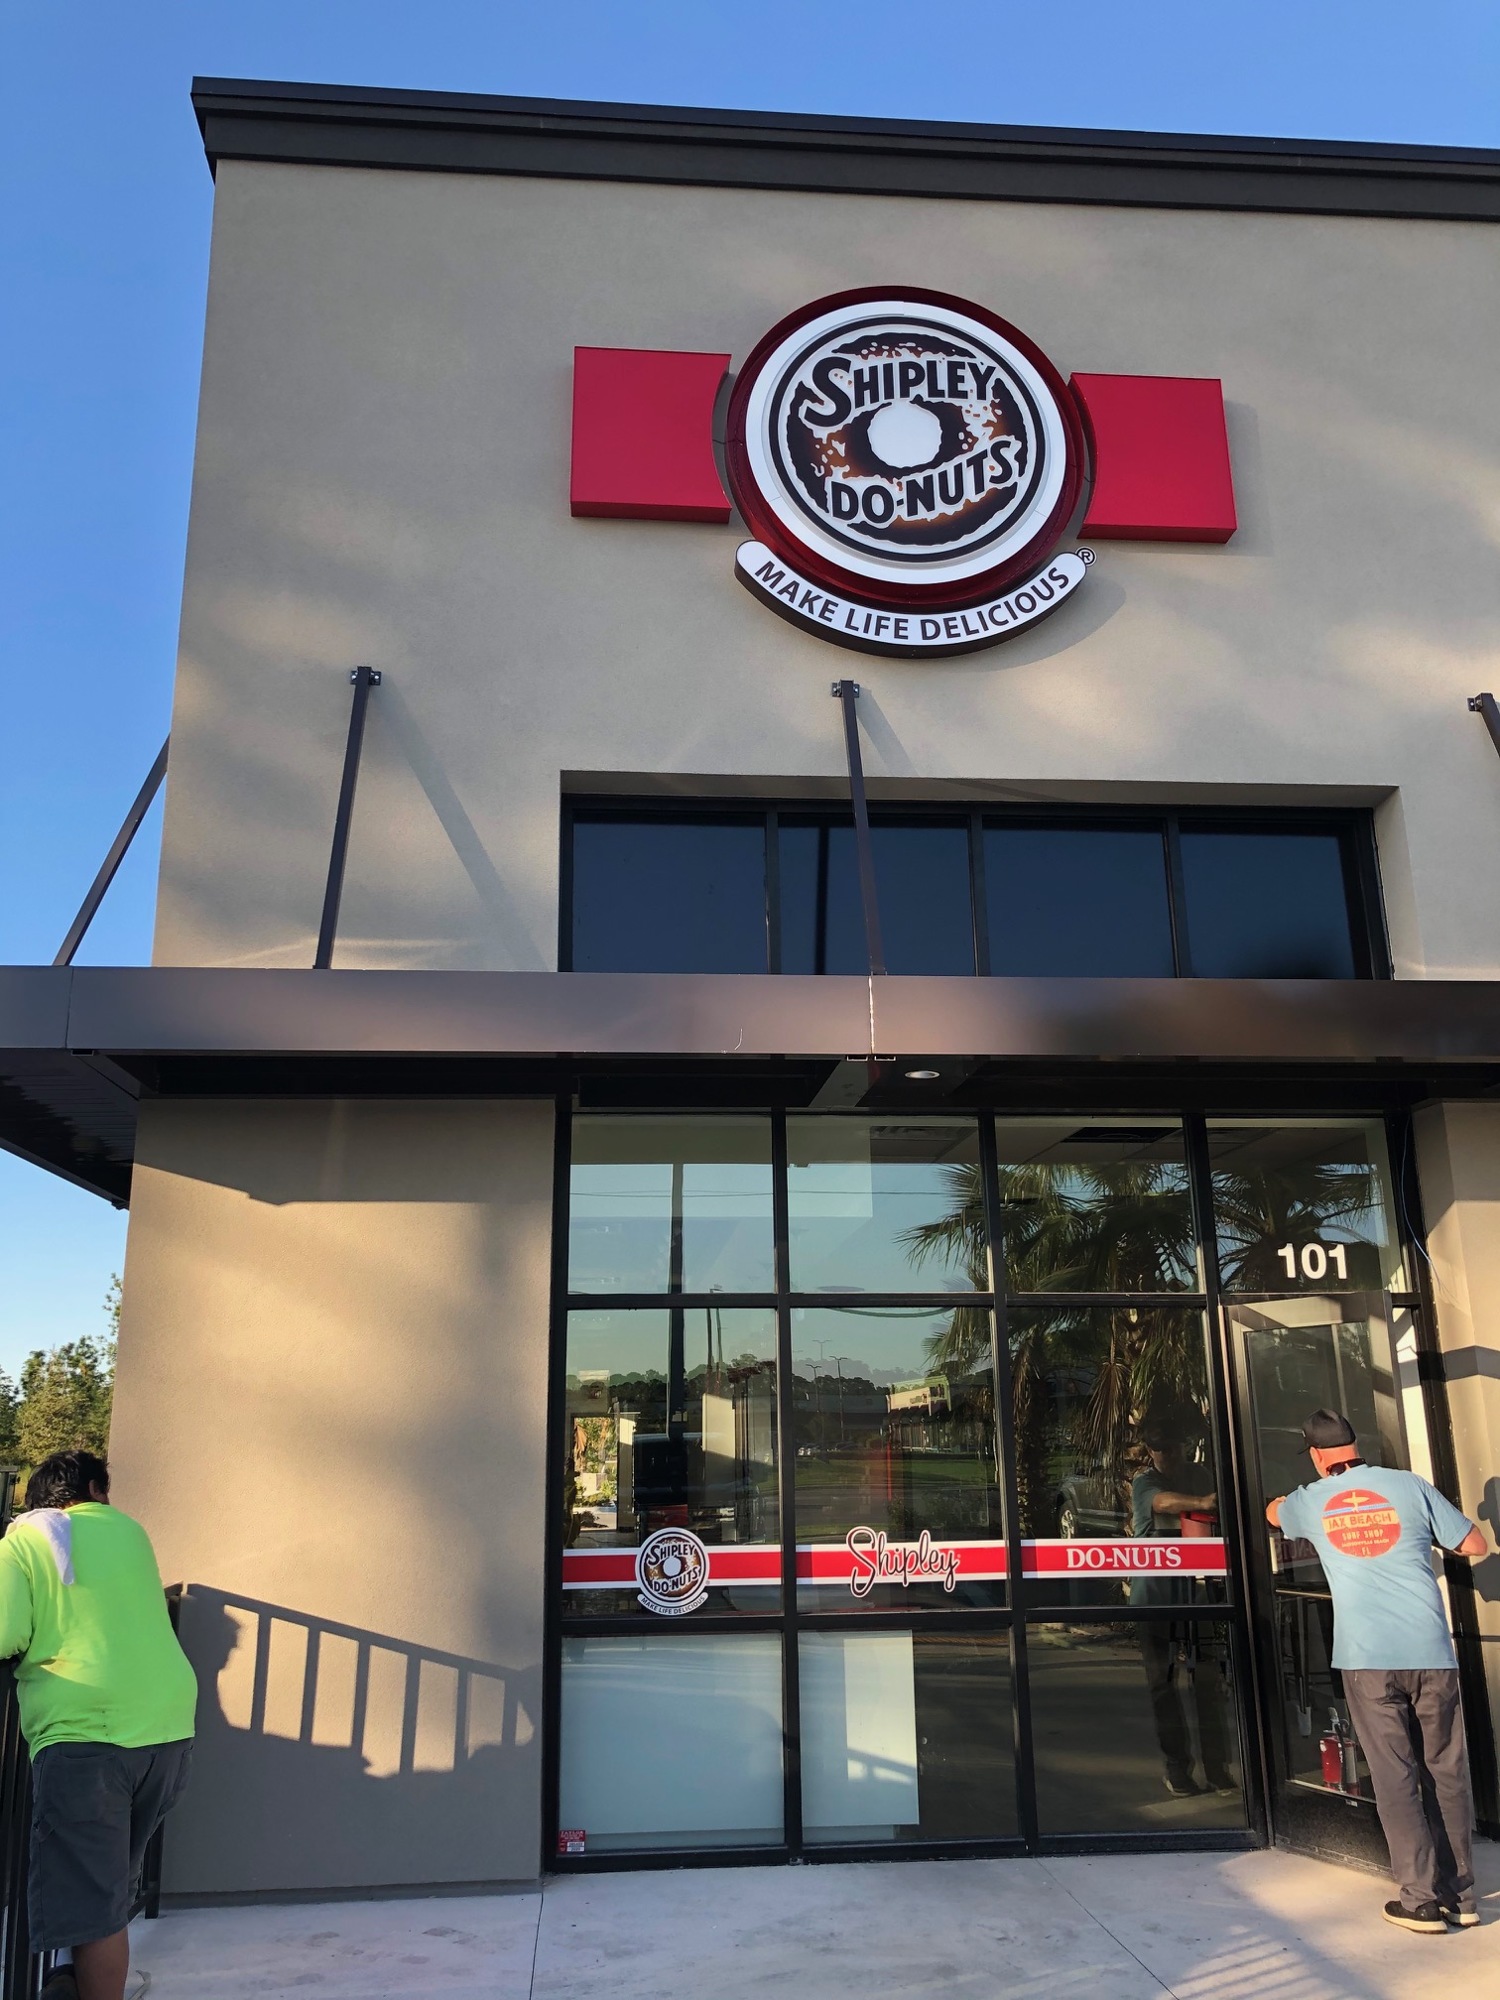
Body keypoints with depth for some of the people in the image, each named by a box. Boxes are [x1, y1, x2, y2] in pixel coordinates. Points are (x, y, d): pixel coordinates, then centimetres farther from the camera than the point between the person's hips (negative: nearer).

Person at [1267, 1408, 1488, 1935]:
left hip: (1366, 1659, -1)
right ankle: (1460, 1895, 17)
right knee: (1446, 1773, 11)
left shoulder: (1311, 1501, 8)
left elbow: (1273, 1513, 31)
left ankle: (1421, 1898, 4)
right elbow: (1474, 1544, 10)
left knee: (1395, 1779, 5)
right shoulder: (1409, 1486, 4)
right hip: (1431, 1654, 1)